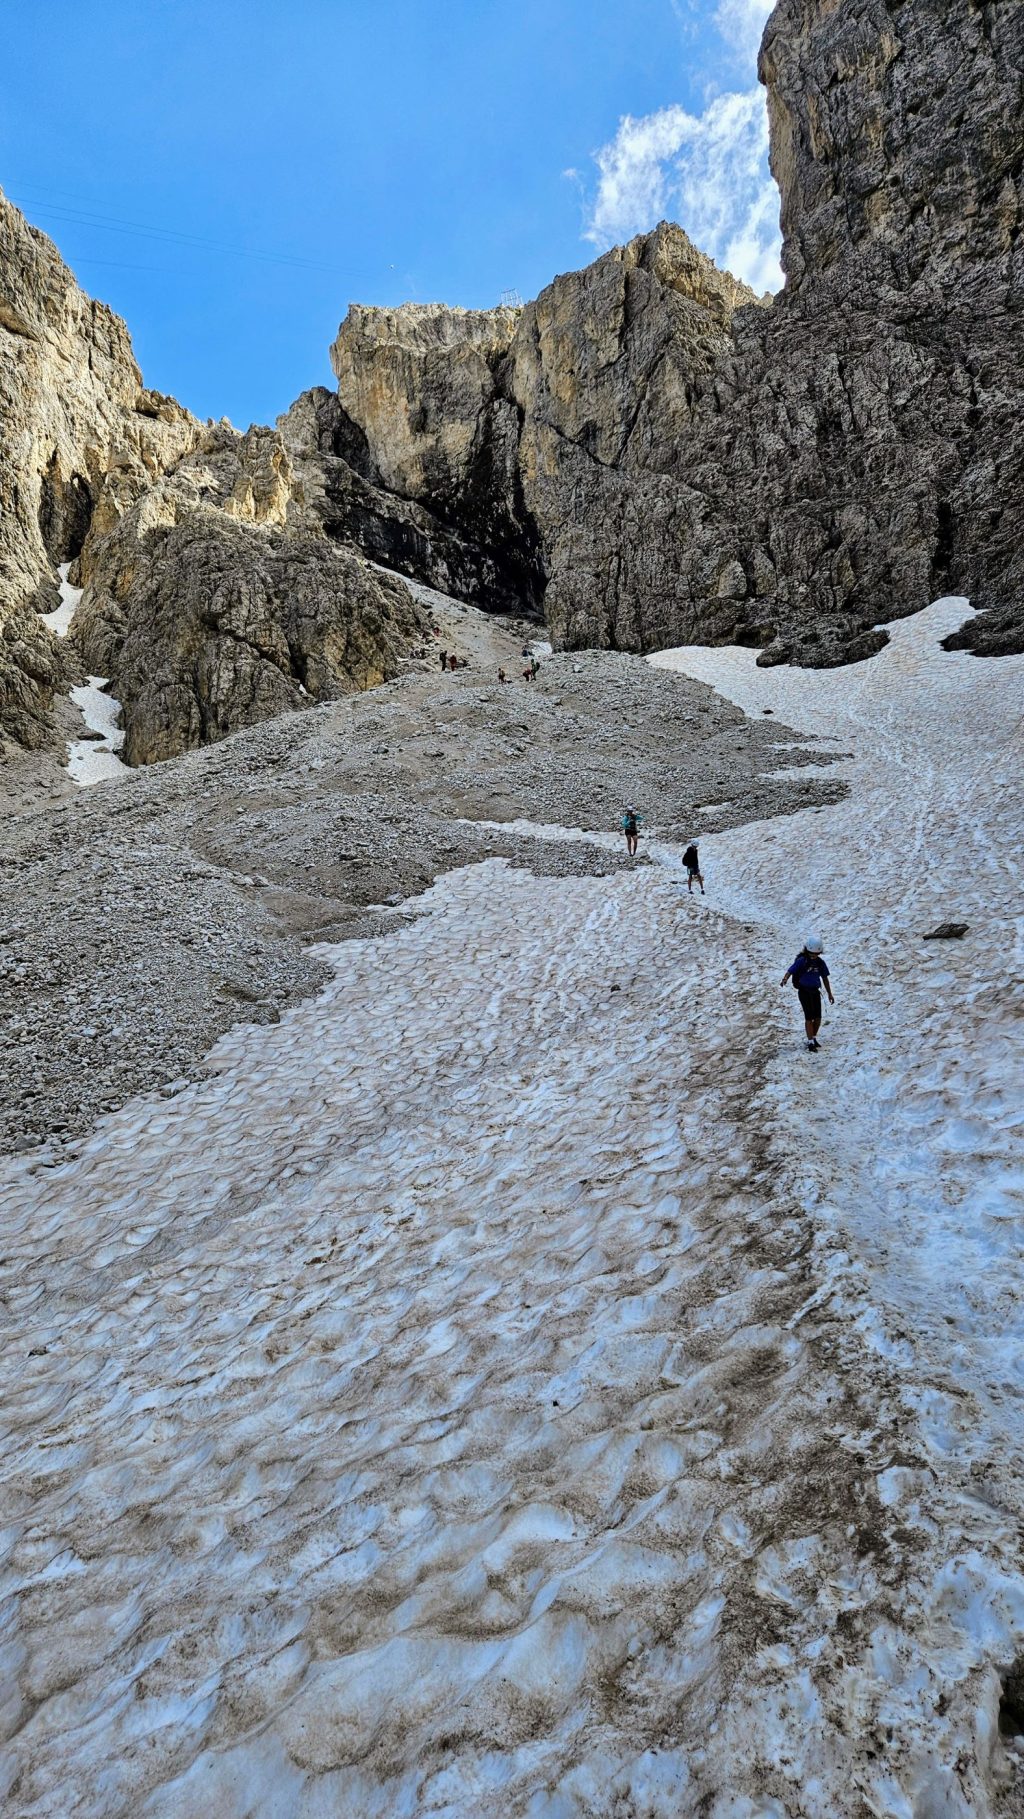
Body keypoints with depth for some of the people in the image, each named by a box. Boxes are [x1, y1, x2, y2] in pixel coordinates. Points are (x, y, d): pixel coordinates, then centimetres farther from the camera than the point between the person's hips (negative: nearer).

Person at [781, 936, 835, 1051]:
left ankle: (814, 1038, 28)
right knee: (809, 1018, -4)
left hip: (815, 991, 5)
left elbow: (824, 978, 12)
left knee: (818, 1018, 6)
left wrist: (829, 994, 17)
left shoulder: (820, 962, 3)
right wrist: (784, 979, -43)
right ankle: (810, 1042, 5)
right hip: (804, 991, -5)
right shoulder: (802, 960, -13)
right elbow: (790, 971, -22)